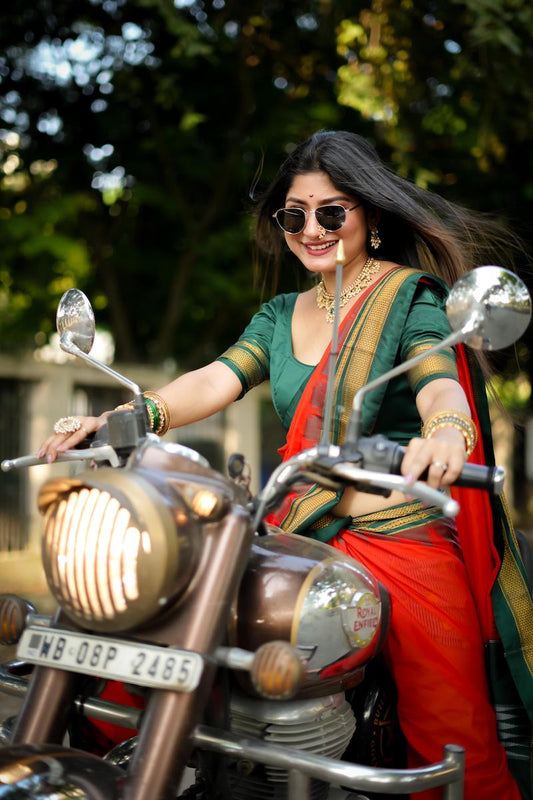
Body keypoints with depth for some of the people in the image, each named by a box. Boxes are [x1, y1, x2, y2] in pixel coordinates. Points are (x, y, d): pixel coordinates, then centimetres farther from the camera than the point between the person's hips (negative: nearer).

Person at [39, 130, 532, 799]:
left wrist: (445, 427, -42)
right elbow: (219, 379, 2)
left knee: (452, 738, -12)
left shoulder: (411, 294, 1)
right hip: (301, 536, 4)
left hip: (407, 536, -4)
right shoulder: (281, 314, 17)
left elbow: (439, 381, -17)